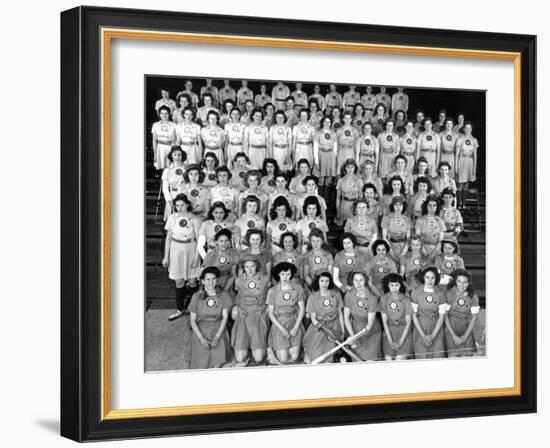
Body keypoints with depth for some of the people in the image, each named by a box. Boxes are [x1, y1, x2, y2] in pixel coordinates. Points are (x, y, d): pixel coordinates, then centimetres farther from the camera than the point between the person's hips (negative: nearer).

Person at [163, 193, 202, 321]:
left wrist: (196, 258, -10)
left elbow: (198, 240, -5)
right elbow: (168, 238, 5)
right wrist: (166, 256, 4)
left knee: (192, 281, 3)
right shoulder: (172, 218, -2)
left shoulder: (194, 220, -8)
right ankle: (180, 309, 18)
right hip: (176, 250, 2)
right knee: (179, 281, 6)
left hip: (191, 249, -1)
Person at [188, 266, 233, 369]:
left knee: (218, 364, -18)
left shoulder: (223, 295, -3)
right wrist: (202, 338, -13)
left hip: (219, 330, 0)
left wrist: (217, 337, -14)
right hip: (201, 331, 0)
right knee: (200, 366, -15)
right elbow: (192, 320, -1)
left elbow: (225, 317, -4)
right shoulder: (196, 297, -5)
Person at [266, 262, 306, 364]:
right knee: (283, 359, -8)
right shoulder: (272, 291, -6)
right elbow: (270, 313, -3)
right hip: (279, 324, -1)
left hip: (294, 322, 1)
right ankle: (273, 350, 24)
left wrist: (295, 327, -8)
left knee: (294, 358, -7)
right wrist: (282, 329, -12)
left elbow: (302, 309, 1)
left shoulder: (297, 288, -3)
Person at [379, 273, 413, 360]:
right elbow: (384, 322, -1)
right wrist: (391, 341, -7)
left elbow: (408, 323, -4)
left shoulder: (405, 300, -8)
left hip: (404, 334, -2)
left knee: (399, 363, -15)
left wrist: (400, 342, -9)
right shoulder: (384, 299, -4)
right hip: (389, 334, 2)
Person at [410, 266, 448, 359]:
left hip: (436, 329, 0)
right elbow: (414, 315, -3)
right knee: (422, 358, -1)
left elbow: (442, 316, -1)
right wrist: (423, 335, -9)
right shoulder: (415, 292, -5)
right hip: (420, 328, 0)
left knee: (438, 358, -4)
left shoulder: (440, 293, -3)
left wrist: (432, 335, -9)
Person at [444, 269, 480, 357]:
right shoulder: (449, 294, -8)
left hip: (467, 329, 2)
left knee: (468, 355, -8)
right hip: (451, 328, -2)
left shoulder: (473, 296, -2)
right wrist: (454, 336, -8)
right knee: (453, 356, -12)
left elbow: (474, 317, 3)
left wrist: (465, 336, -4)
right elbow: (445, 315, -4)